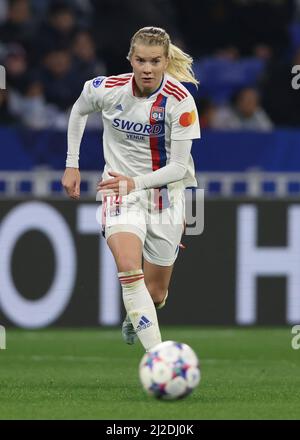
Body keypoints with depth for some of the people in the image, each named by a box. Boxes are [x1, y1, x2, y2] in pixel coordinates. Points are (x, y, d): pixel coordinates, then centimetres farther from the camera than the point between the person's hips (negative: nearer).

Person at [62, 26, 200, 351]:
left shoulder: (180, 100, -18)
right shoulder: (108, 89, -13)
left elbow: (178, 166, -17)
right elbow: (78, 111, 11)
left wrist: (136, 181, -30)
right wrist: (72, 165, 10)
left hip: (165, 192, 0)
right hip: (119, 188, 0)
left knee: (155, 293, 9)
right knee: (128, 268, -29)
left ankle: (134, 317, 48)